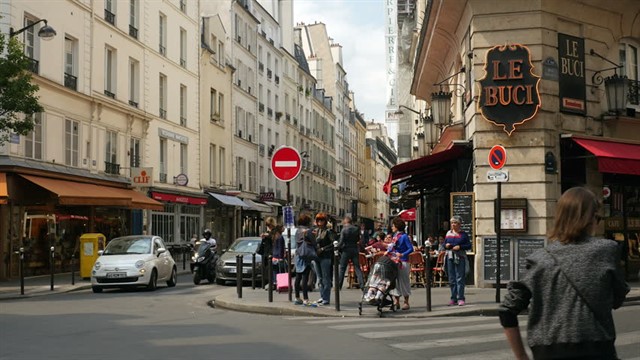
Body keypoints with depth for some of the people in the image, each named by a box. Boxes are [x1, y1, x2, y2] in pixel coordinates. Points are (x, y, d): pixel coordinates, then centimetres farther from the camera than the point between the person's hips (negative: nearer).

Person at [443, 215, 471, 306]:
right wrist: (446, 245, -4)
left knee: (460, 278, -6)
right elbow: (444, 244, 18)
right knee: (451, 279, 7)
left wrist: (460, 247, -15)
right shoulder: (448, 233, 12)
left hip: (460, 258, -4)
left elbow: (469, 246, -1)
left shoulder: (463, 234, 1)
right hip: (450, 257, 4)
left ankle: (460, 298, -4)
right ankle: (453, 298, 14)